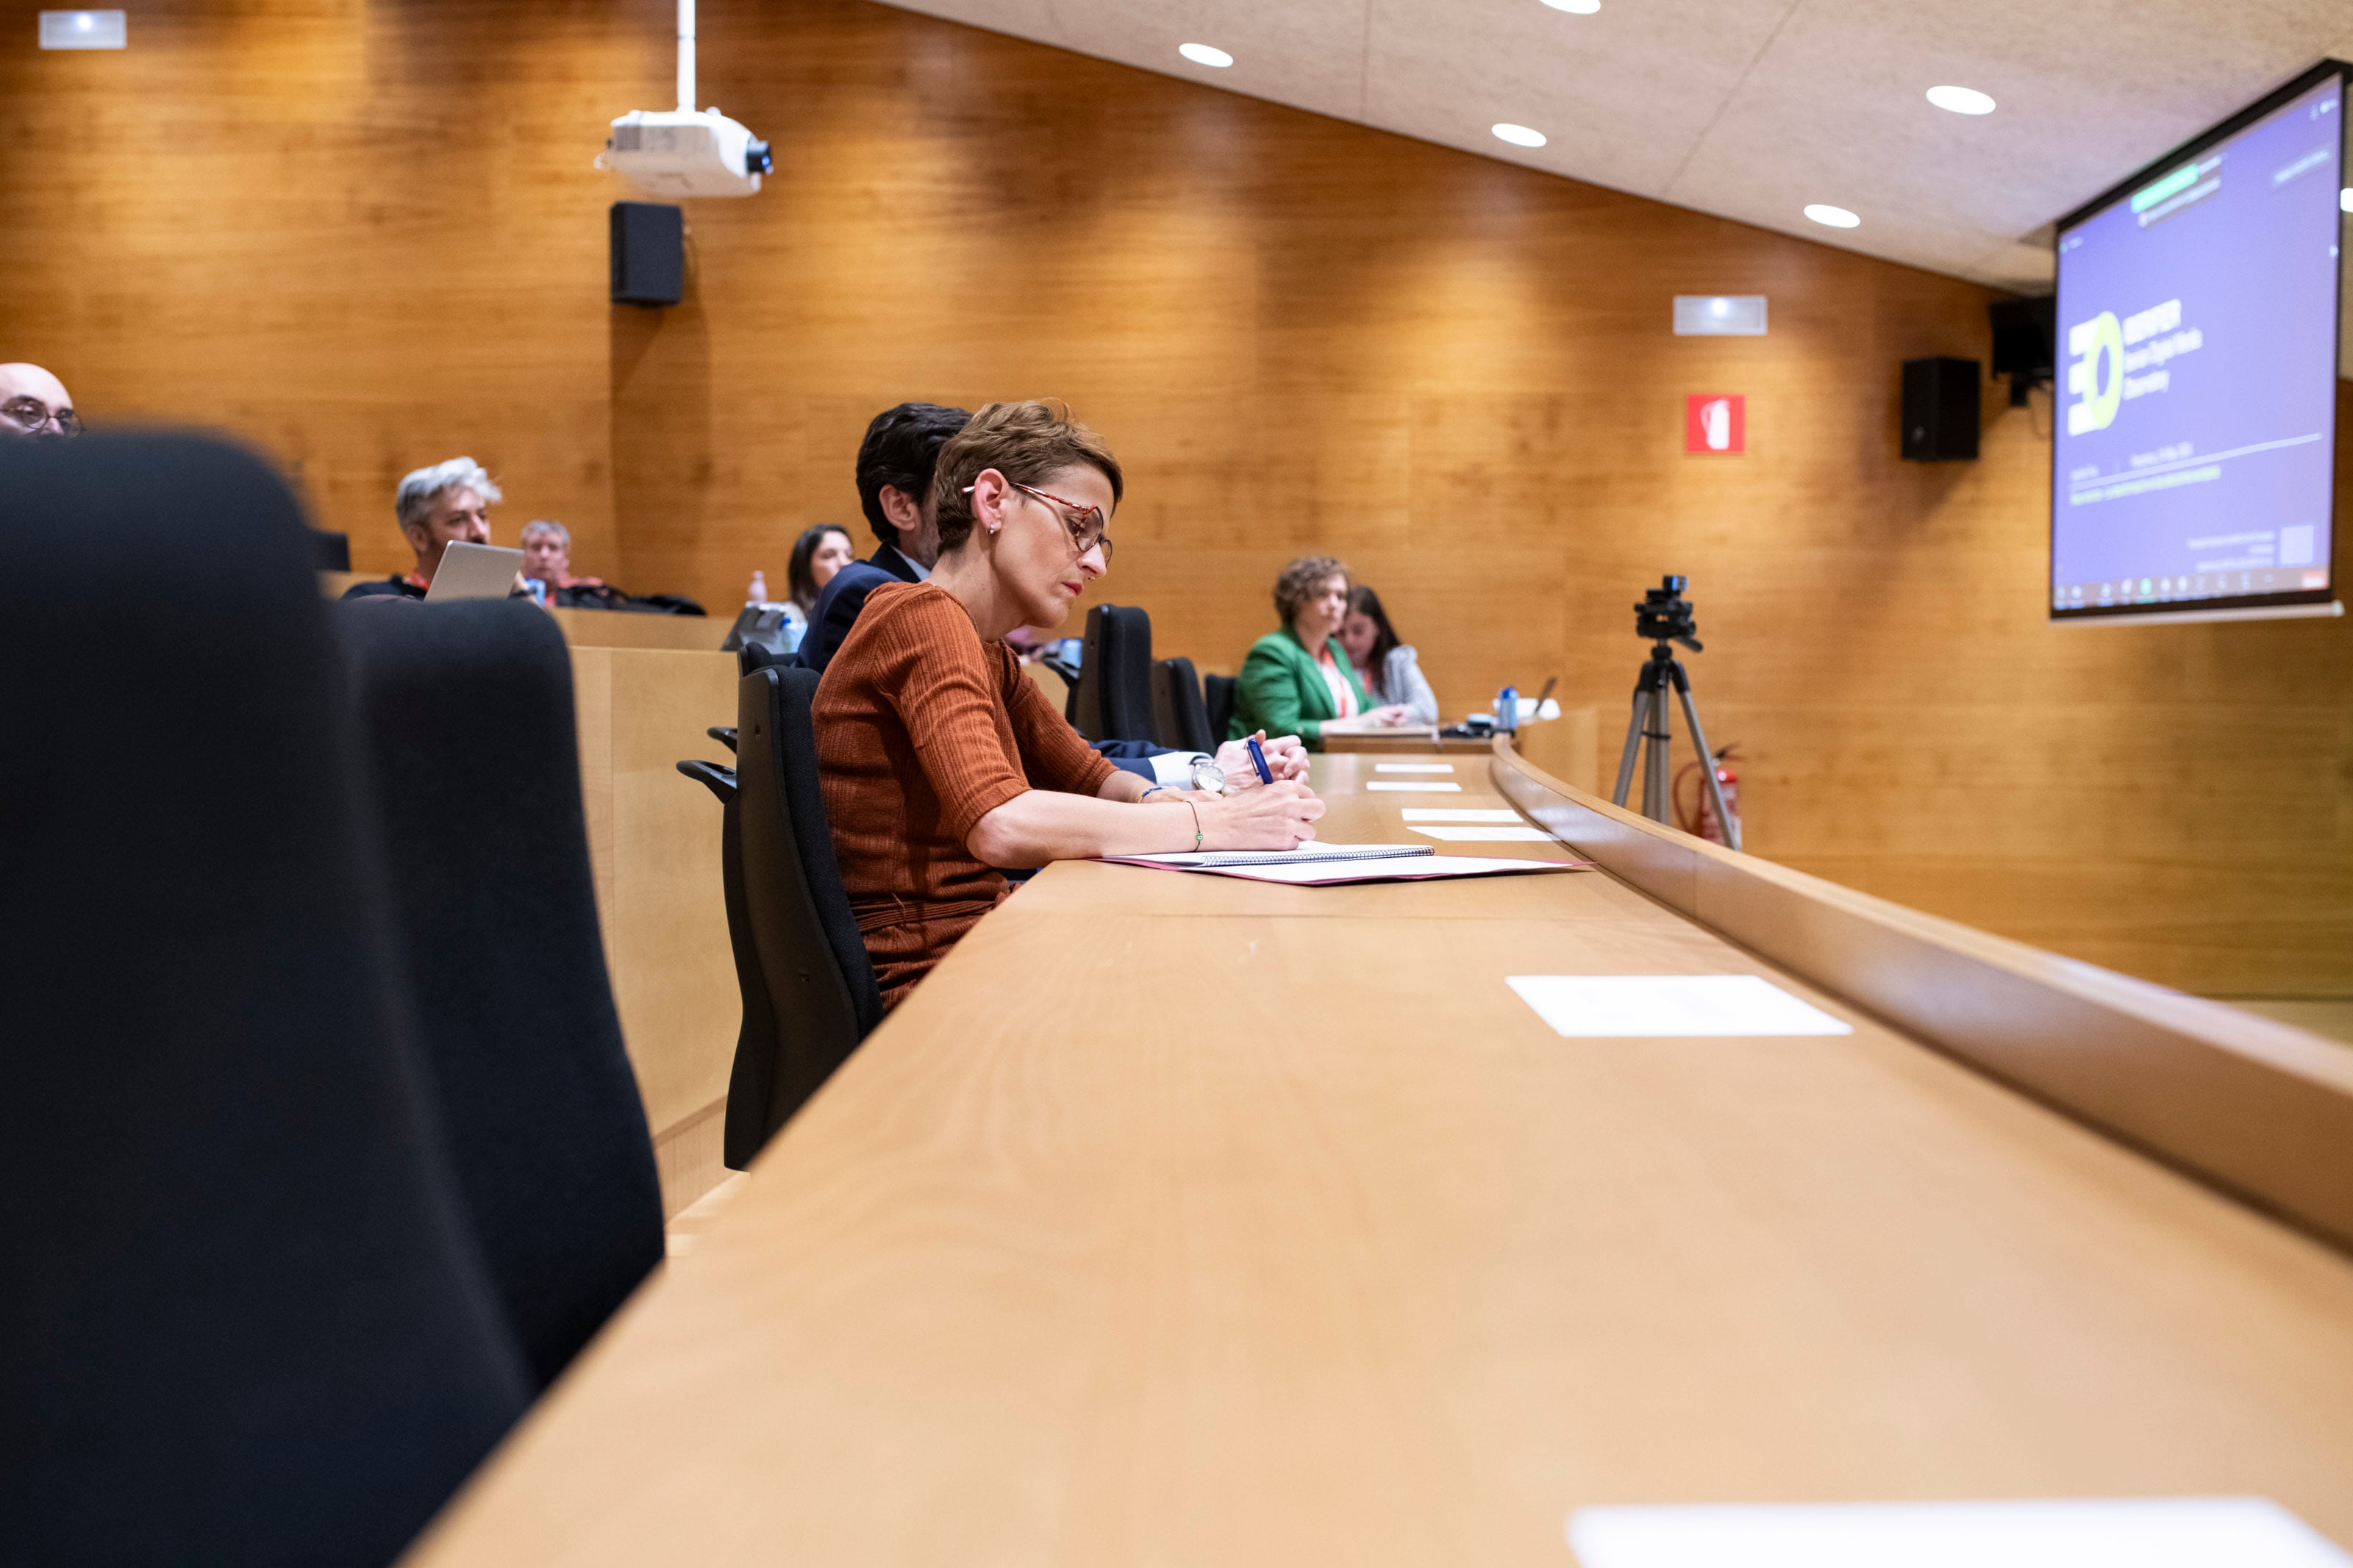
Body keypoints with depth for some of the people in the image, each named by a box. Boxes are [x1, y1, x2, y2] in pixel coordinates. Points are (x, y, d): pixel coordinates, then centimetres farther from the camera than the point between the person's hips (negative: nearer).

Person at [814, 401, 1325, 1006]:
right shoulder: (923, 616, -15)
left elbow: (1089, 777, 20)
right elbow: (1001, 826, -28)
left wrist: (1161, 801, -3)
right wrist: (1211, 823, -22)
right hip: (919, 974, -9)